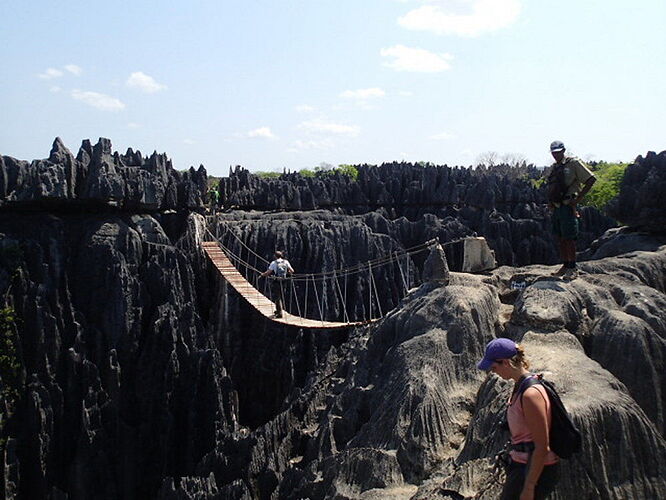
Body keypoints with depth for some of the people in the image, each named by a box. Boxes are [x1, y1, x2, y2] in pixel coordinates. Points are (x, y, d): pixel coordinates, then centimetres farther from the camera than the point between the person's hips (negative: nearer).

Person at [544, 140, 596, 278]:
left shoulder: (573, 163, -6)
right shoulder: (552, 168, 15)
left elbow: (591, 179, -10)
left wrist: (579, 198, -13)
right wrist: (549, 201, 13)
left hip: (567, 206, -7)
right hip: (555, 207, 7)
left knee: (569, 238, -5)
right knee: (560, 238, 10)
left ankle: (573, 268, 1)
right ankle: (565, 266, 17)